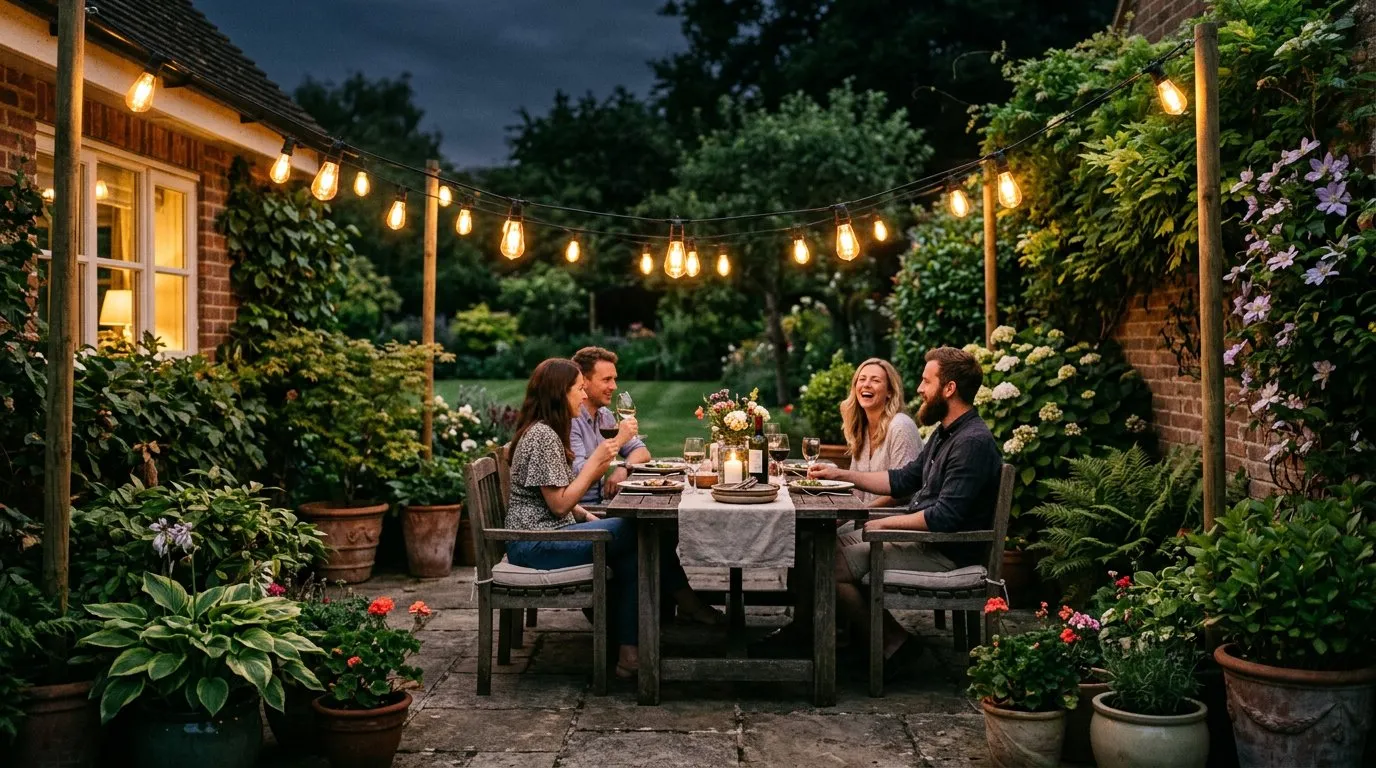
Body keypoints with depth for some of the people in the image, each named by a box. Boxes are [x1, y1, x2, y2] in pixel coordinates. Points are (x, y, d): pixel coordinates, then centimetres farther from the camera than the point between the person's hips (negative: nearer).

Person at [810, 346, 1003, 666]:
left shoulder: (973, 442, -21)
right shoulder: (945, 433, 12)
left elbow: (943, 518, -27)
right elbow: (903, 480, 19)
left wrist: (885, 524, -16)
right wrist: (841, 474, 13)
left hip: (944, 553, -11)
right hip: (919, 537, 11)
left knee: (833, 567, -16)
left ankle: (893, 641, 0)